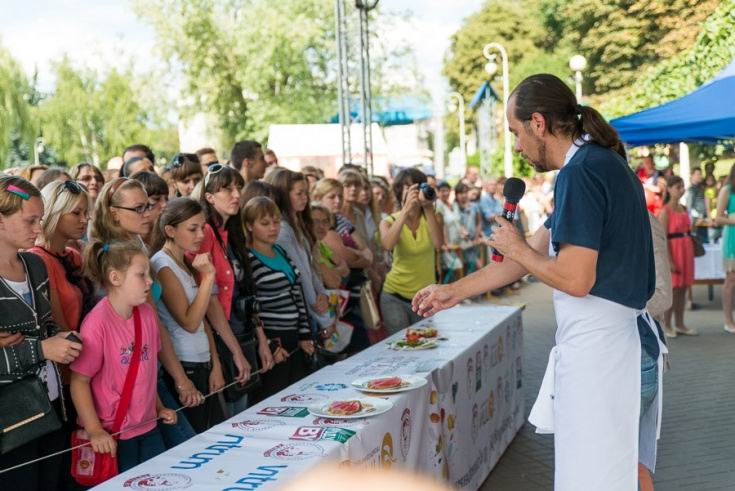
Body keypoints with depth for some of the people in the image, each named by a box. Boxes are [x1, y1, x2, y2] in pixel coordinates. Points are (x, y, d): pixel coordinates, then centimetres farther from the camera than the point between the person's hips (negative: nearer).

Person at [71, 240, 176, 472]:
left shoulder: (147, 314, 2)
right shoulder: (97, 323, -18)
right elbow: (79, 381, -16)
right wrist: (94, 431, -18)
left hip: (148, 427, 6)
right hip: (113, 436, -6)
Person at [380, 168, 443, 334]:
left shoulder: (430, 217, 0)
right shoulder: (390, 221, -2)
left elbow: (438, 244, -20)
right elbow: (388, 245, -25)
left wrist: (428, 208, -25)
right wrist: (406, 210, -30)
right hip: (396, 297, -1)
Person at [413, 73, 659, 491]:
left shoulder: (580, 172, -18)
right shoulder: (603, 162, 14)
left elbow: (575, 279, -24)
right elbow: (536, 253, 18)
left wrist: (517, 248, -6)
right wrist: (456, 291, 20)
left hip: (596, 343, -10)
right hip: (611, 334, 10)